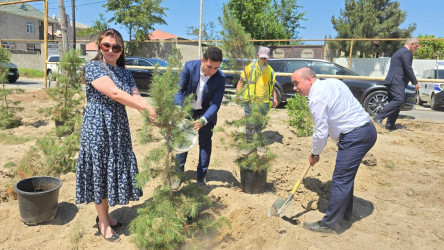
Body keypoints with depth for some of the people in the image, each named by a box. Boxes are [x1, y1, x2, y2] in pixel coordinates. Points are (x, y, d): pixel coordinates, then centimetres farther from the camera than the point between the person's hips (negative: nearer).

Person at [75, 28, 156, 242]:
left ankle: (105, 214, 30)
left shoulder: (124, 73, 11)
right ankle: (103, 221, 19)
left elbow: (135, 97, -3)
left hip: (119, 128, 6)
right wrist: (147, 108, -23)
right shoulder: (93, 67, -9)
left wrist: (153, 113, -22)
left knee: (115, 169, 12)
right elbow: (114, 93, -22)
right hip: (98, 128, -6)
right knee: (100, 171, 3)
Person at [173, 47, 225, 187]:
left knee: (205, 143, 6)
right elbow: (179, 89, -18)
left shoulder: (220, 78, -24)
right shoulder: (189, 67, -23)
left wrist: (203, 120, -38)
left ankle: (201, 176, 20)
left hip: (206, 113, 0)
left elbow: (215, 104, -23)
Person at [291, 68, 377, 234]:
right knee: (347, 175, 22)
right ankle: (345, 212, 38)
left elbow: (320, 132, -14)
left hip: (354, 137, -10)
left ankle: (329, 224, 7)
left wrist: (314, 154, 3)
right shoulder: (332, 82, 13)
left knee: (341, 180, -3)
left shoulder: (316, 98, -16)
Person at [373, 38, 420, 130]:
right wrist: (415, 82, -7)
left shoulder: (400, 51, 27)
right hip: (397, 81, -11)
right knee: (399, 100, -21)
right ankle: (379, 117, -29)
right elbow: (408, 69, -12)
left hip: (392, 81, 11)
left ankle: (390, 125, 8)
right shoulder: (406, 52, -5)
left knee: (394, 102, 10)